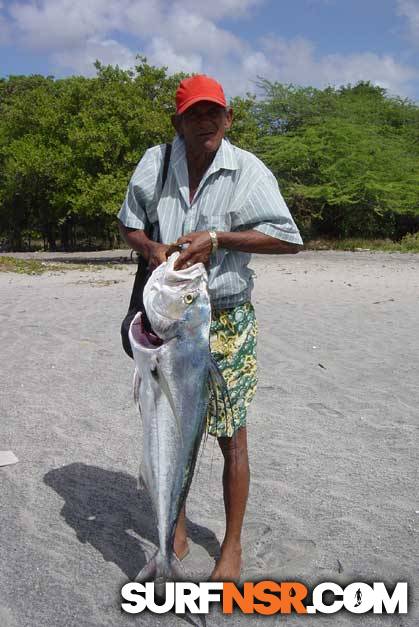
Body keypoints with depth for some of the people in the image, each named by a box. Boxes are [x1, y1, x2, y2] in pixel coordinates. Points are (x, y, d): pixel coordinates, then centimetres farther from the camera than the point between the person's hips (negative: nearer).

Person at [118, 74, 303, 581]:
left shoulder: (247, 170, -10)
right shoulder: (155, 163, -1)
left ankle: (232, 545, 28)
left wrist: (217, 238, -22)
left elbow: (290, 238, -14)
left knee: (231, 438, 6)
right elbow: (128, 222, 11)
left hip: (227, 322, -3)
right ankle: (176, 534, 36)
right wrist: (149, 247, -11)